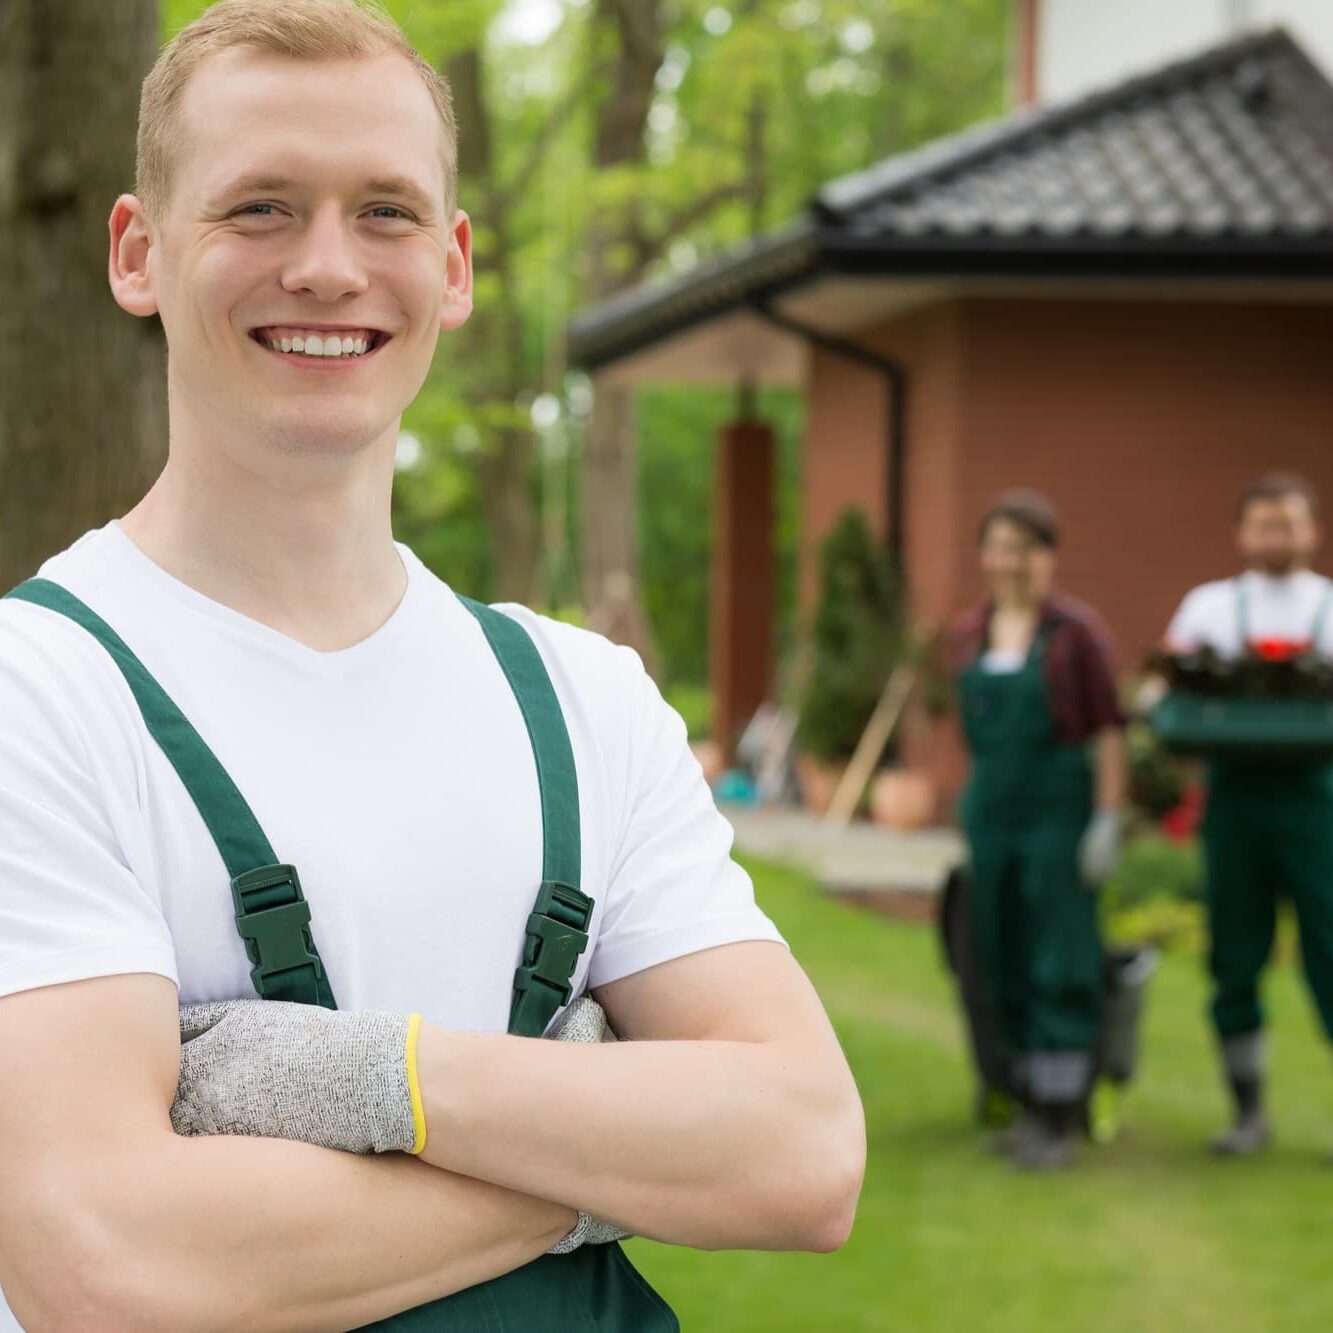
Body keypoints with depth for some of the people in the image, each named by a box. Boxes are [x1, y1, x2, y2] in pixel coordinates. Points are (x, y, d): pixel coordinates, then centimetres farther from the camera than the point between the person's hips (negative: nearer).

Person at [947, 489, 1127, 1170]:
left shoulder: (1077, 629, -7)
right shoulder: (967, 634, 9)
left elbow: (1108, 728, -8)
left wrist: (1107, 819, -13)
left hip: (1060, 808, -5)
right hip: (991, 808, 5)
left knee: (1060, 965, -5)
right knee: (1003, 965, 8)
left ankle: (1060, 1121, -2)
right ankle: (1030, 1105, 19)